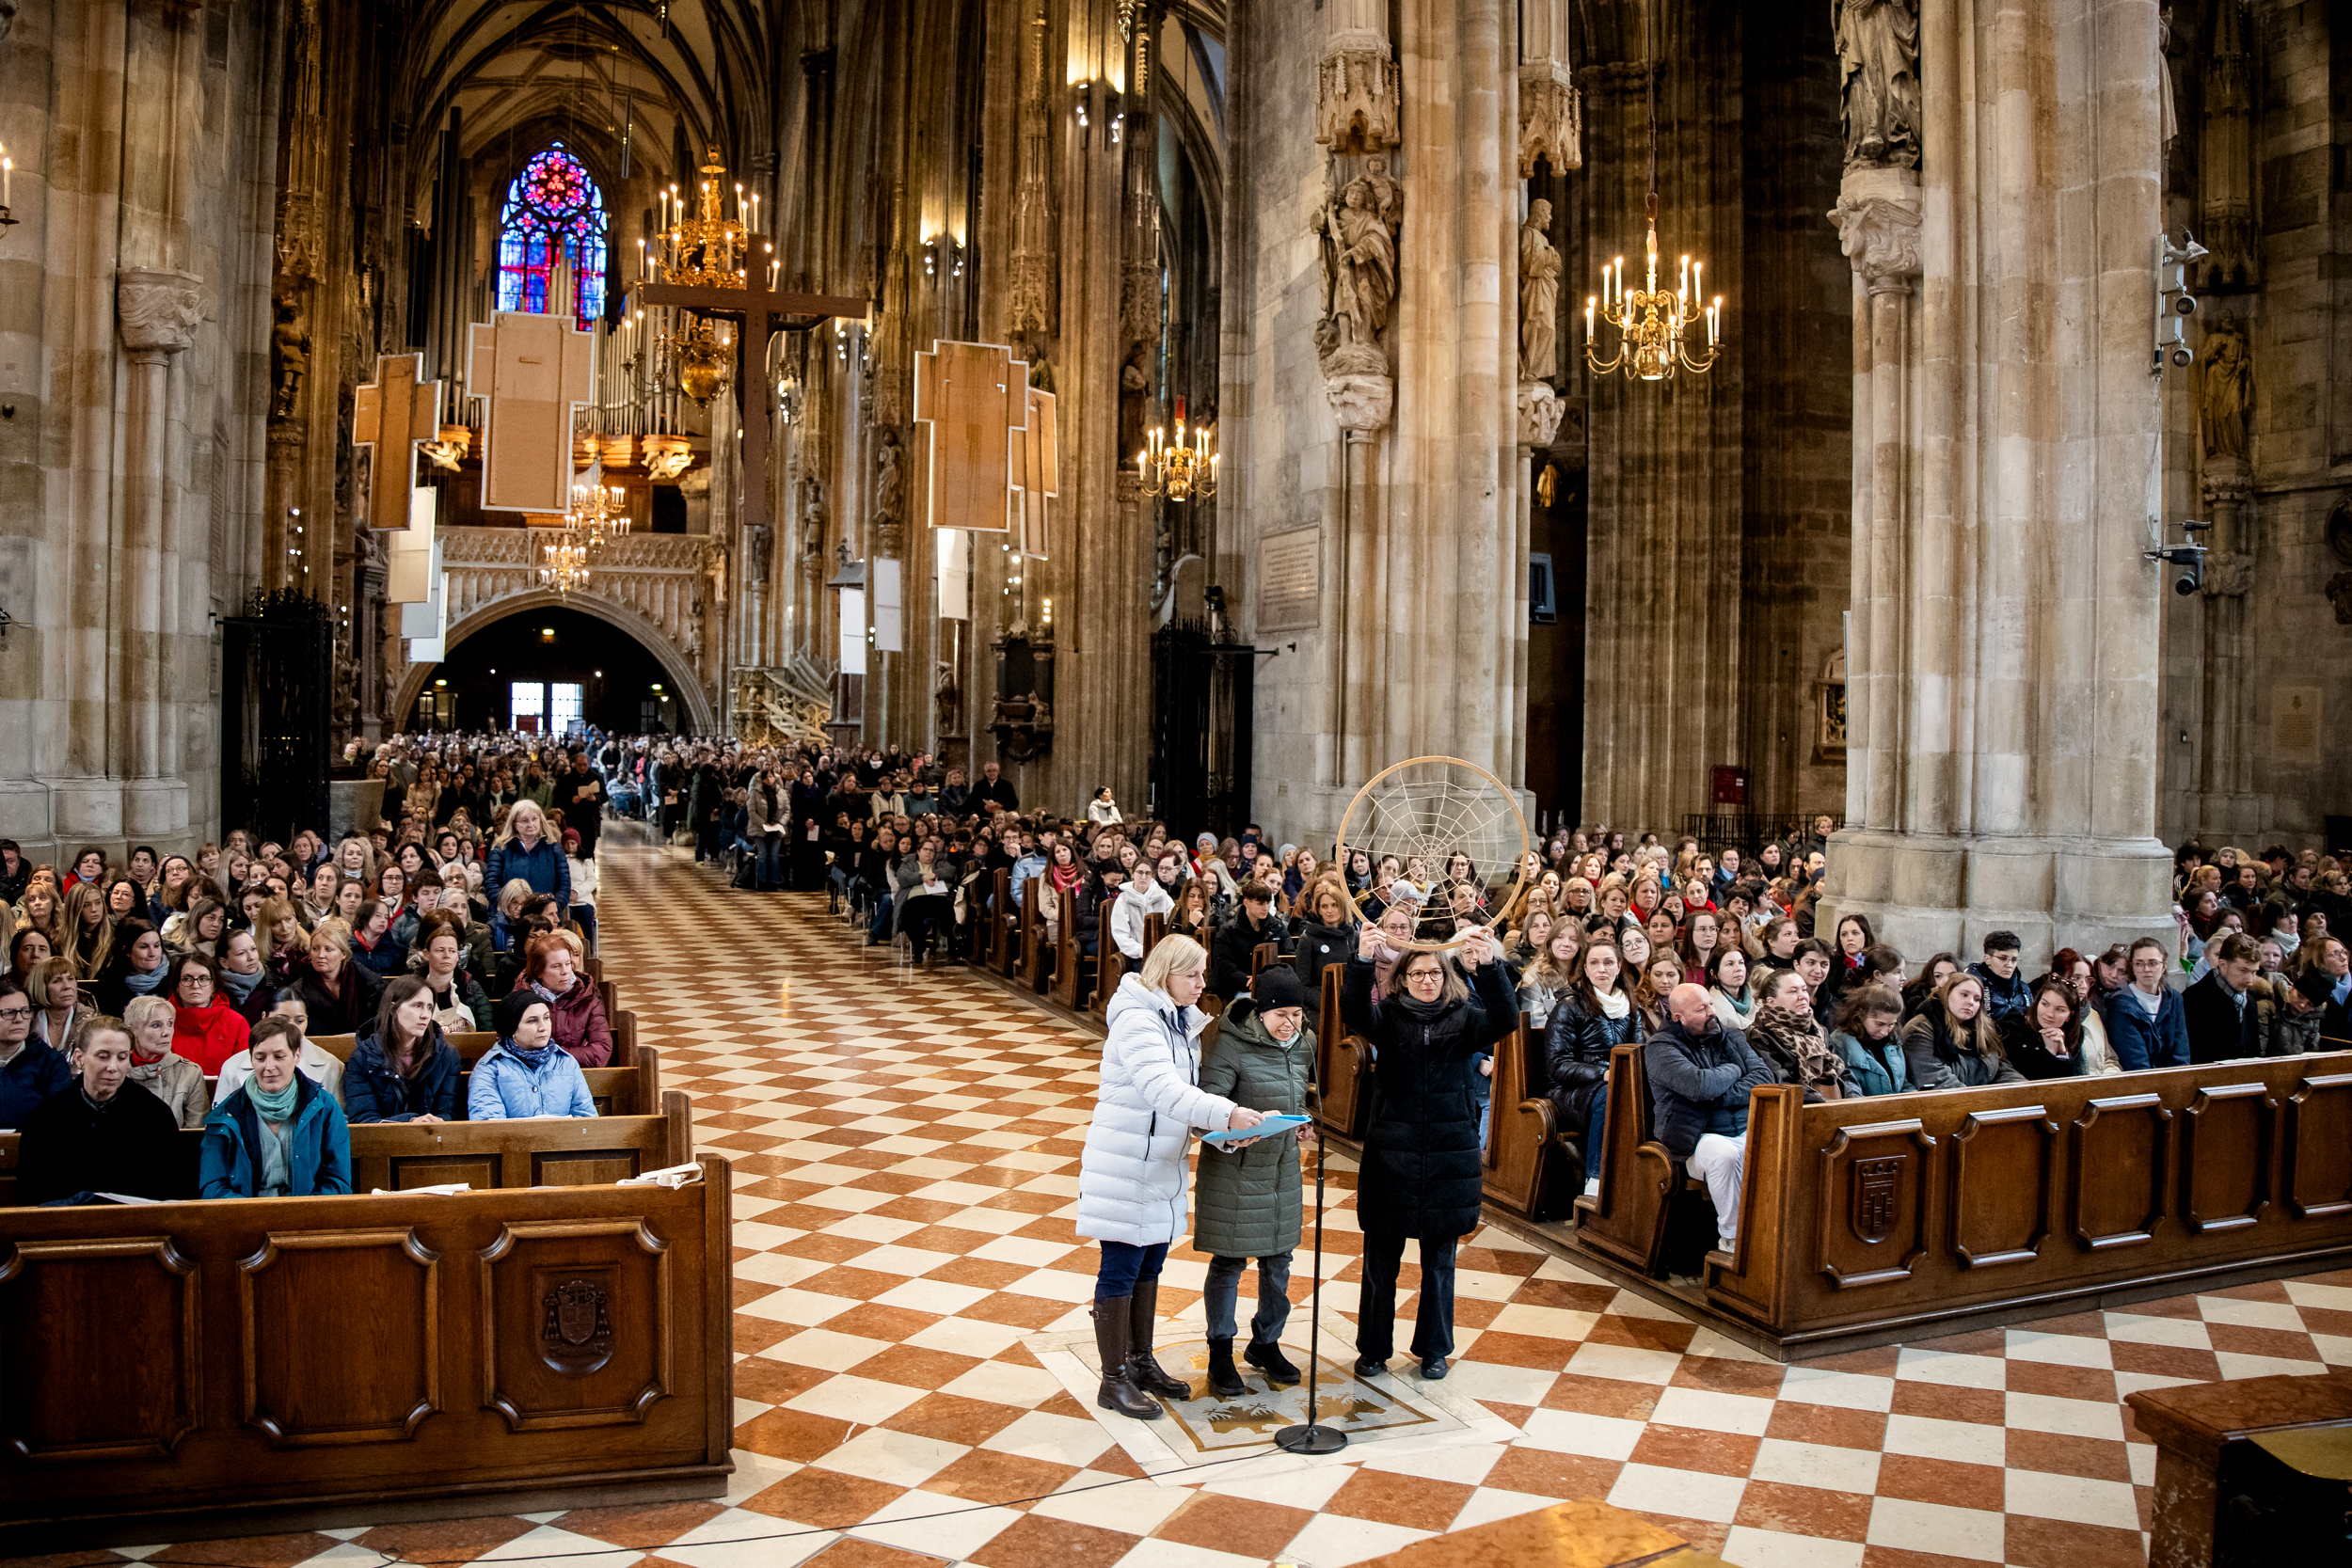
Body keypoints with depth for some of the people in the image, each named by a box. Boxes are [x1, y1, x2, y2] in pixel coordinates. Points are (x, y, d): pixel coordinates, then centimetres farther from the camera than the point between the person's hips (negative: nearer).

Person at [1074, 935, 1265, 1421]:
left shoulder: (1183, 1021, 10)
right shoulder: (1136, 1020, -19)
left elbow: (1188, 1092, 10)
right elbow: (1163, 1089, -32)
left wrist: (1222, 1131, -7)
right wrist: (1226, 1114, -41)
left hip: (1163, 1165, 9)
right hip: (1124, 1166, -9)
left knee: (1150, 1263, 18)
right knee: (1120, 1269, 1)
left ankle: (1141, 1362, 31)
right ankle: (1114, 1381, 11)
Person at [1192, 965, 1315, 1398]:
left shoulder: (1305, 1044, 4)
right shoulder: (1231, 1045, -18)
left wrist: (1305, 1124, 3)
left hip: (1283, 1168, 6)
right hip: (1234, 1168, -6)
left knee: (1278, 1260, 14)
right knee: (1229, 1262, 4)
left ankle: (1266, 1344, 32)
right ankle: (1220, 1353, 20)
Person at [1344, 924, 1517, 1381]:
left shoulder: (1464, 1018, 1)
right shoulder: (1389, 1017, 0)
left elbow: (1505, 1020, -18)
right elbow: (1354, 1012, -21)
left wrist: (1490, 966, -36)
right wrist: (1362, 961, -40)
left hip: (1450, 1155, 1)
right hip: (1391, 1153, 0)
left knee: (1439, 1261, 12)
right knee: (1380, 1260, 8)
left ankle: (1433, 1349, 28)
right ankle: (1373, 1348, 24)